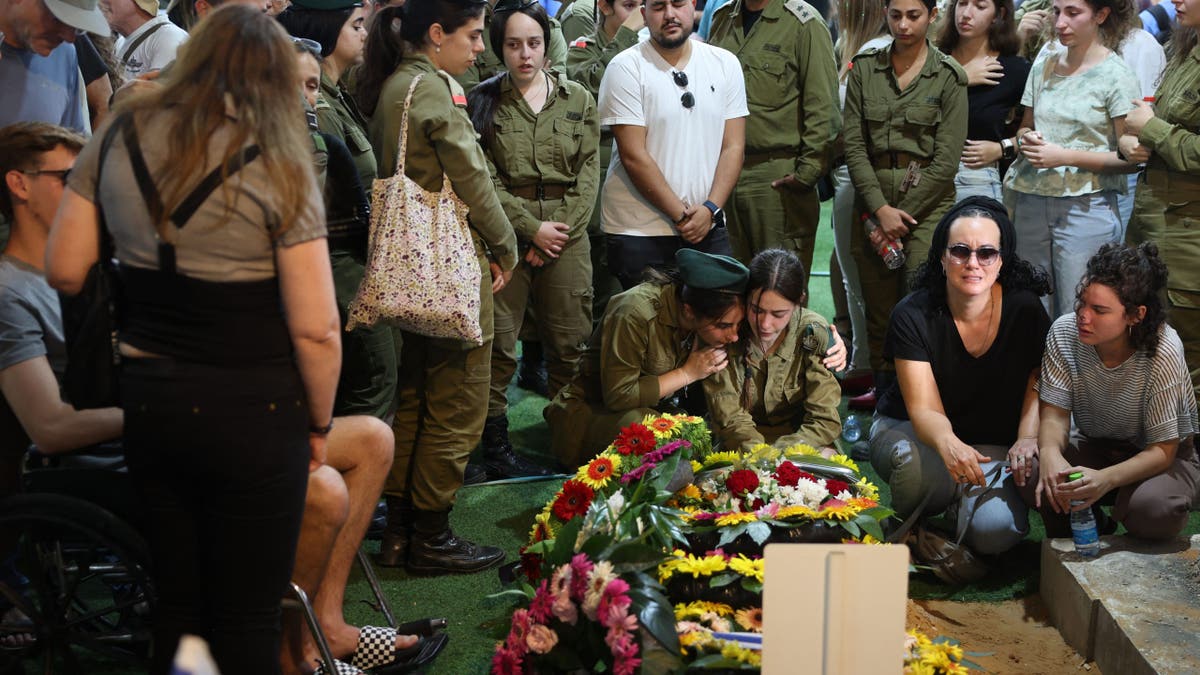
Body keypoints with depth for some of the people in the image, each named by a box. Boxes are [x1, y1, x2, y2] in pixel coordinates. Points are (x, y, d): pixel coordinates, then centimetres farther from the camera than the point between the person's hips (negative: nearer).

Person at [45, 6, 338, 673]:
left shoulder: (119, 137, 1)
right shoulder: (278, 164, -11)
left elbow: (64, 271, 5)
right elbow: (315, 328, -14)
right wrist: (319, 425, 0)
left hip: (147, 400, 4)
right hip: (251, 411, -4)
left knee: (175, 602, 19)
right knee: (247, 619, 8)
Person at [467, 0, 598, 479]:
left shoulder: (577, 99, 10)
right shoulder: (483, 102, 3)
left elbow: (589, 171, 5)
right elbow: (483, 179, -3)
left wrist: (562, 230, -6)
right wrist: (532, 228, -10)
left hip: (567, 239, 2)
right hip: (505, 237, -2)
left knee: (570, 347, 4)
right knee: (497, 346, -2)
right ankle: (495, 448, 7)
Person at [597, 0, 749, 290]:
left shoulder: (725, 63, 6)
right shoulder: (626, 67, -6)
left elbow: (733, 147, 3)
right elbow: (634, 156, -11)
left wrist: (710, 209, -10)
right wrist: (681, 214, -13)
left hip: (708, 227, 3)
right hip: (637, 233, -3)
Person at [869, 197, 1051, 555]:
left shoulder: (1024, 309, -12)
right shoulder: (913, 315, -18)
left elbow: (1037, 388, -10)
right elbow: (925, 410, -23)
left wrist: (1028, 438, -33)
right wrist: (949, 445, -47)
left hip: (993, 442, 2)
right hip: (908, 430, -1)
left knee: (994, 530, -27)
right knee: (915, 462, -39)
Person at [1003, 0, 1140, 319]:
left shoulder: (1115, 75, -5)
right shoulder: (1044, 66, 10)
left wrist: (1065, 156, -16)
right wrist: (1026, 140, -3)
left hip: (1085, 208, -5)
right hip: (1031, 204, 5)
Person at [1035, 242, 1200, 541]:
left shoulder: (1163, 352, -27)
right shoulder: (1065, 332, -17)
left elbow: (1162, 450, -25)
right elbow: (1055, 414, -14)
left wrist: (1106, 479, -45)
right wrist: (1050, 455, -40)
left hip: (1161, 458, -3)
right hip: (1095, 446, 3)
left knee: (1152, 511, -37)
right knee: (1037, 477, -29)